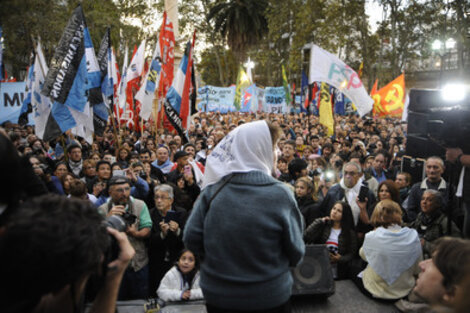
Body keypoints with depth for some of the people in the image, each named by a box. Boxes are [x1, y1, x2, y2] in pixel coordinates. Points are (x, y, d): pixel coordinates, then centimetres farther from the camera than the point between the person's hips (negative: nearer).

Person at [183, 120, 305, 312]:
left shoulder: (213, 189, -11)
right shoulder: (280, 195, -17)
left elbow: (191, 239, -8)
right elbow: (296, 253, -12)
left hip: (216, 294, 2)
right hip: (270, 296, -2)